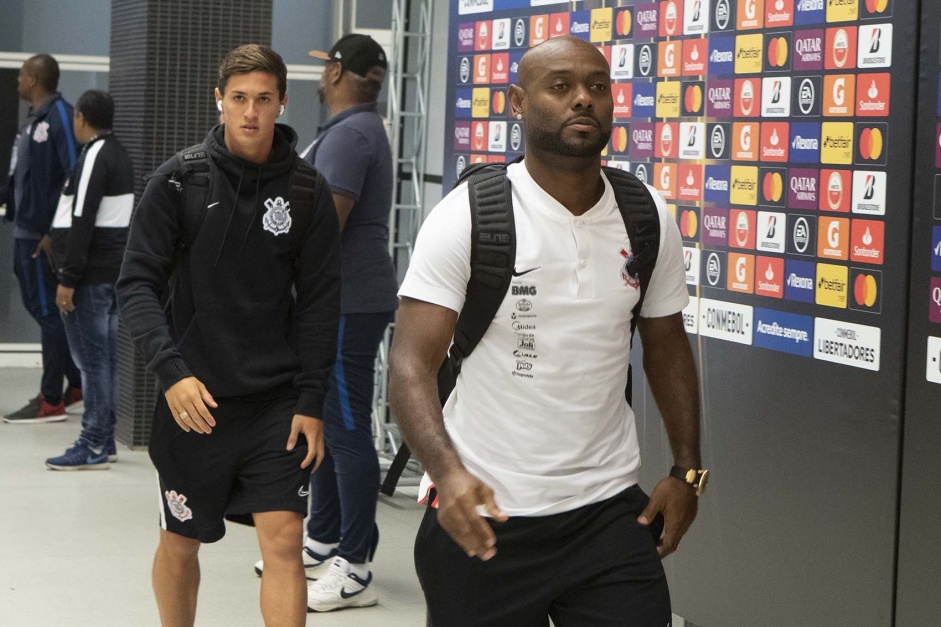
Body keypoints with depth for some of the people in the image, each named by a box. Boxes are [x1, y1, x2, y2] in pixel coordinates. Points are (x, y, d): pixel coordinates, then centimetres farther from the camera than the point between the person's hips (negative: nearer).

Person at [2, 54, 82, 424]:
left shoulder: (60, 116, -15)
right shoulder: (34, 118, 13)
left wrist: (54, 232, -22)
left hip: (44, 235, -10)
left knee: (49, 310, -3)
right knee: (38, 306, 15)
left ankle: (51, 401, 3)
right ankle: (77, 383, 24)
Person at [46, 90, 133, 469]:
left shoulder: (94, 157, -15)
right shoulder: (119, 154, 15)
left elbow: (82, 222, -20)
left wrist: (68, 278, -20)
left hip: (90, 276, -10)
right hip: (113, 272, 10)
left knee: (91, 359, -7)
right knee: (106, 357, 13)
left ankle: (93, 448, -6)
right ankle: (104, 440, 18)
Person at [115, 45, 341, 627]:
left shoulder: (308, 191, -1)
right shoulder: (180, 180, -4)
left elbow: (320, 303, 2)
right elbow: (138, 283, -5)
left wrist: (311, 401, -3)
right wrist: (172, 370, -17)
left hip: (278, 401, 0)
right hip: (194, 397, 0)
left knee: (284, 540, -8)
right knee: (181, 541, 12)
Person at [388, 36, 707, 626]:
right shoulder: (467, 216, -9)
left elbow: (667, 347, 15)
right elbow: (412, 362, -14)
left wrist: (688, 469, 5)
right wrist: (447, 473, -29)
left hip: (610, 510, 3)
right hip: (480, 512, -3)